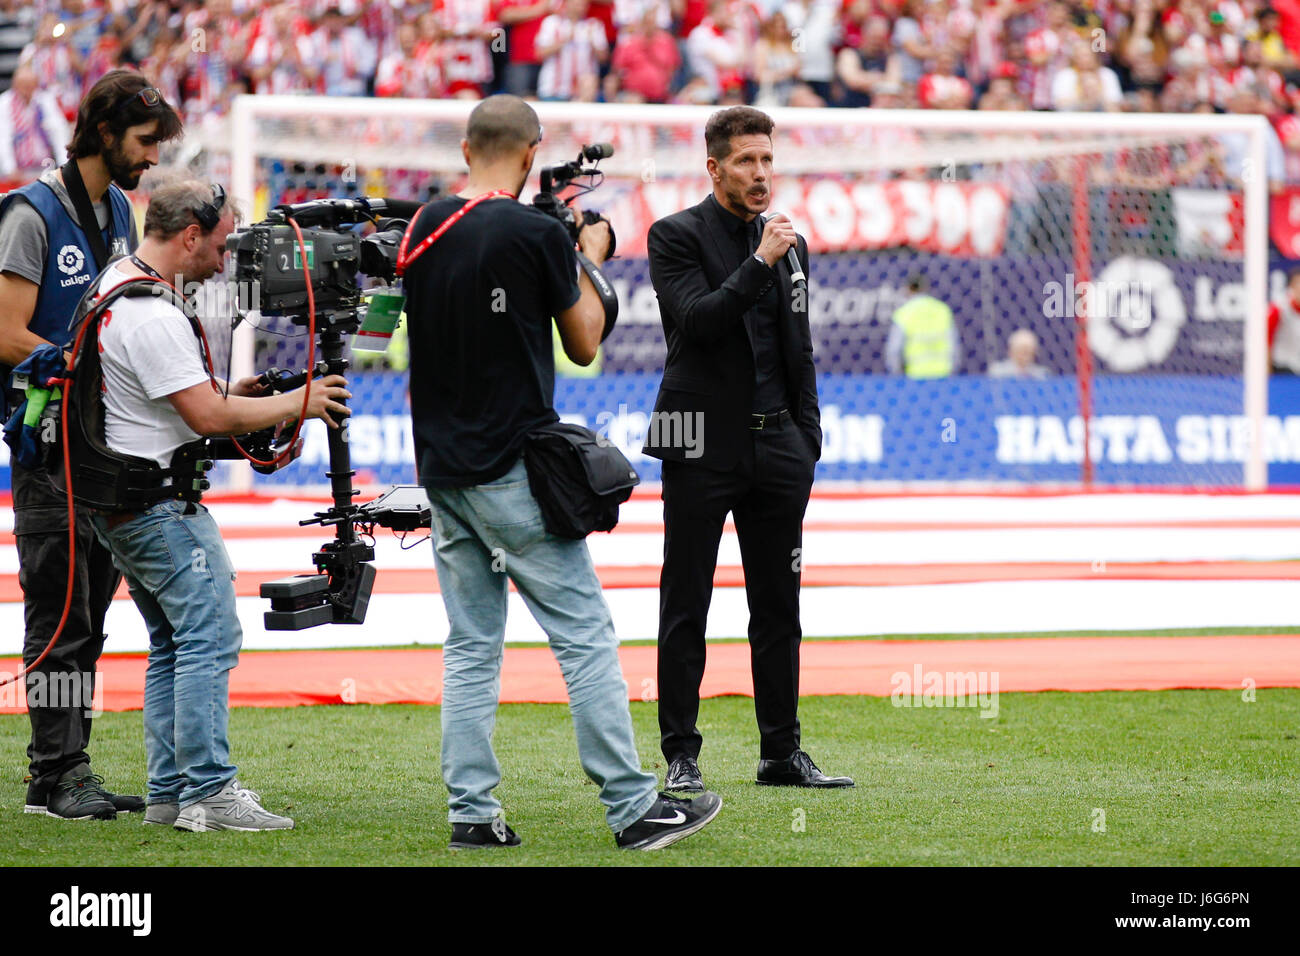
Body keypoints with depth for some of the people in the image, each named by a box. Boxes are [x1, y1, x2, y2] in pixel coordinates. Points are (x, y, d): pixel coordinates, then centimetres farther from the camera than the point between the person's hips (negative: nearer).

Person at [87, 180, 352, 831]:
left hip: (120, 503, 11)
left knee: (173, 645, 13)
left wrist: (224, 393, 15)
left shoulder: (116, 279, 13)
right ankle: (209, 794, -14)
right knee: (211, 638, -11)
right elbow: (207, 417, -21)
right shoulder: (154, 317, -21)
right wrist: (295, 404, -9)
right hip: (159, 504, -11)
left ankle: (168, 794, 13)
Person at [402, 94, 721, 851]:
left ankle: (472, 812, 7)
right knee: (586, 634, -2)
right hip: (512, 469, -6)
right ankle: (634, 809, -2)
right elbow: (584, 342, -1)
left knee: (472, 645, 10)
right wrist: (590, 261, 14)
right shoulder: (538, 234, -11)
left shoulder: (425, 229, 6)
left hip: (442, 468, 6)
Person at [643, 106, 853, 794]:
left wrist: (807, 442, 11)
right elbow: (698, 319, -17)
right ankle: (681, 755, 4)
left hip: (776, 446, 5)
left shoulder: (788, 244, 15)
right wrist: (760, 263, -19)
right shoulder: (676, 236, -2)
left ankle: (782, 752, 13)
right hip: (703, 445, -5)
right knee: (685, 607, -1)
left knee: (778, 607, 7)